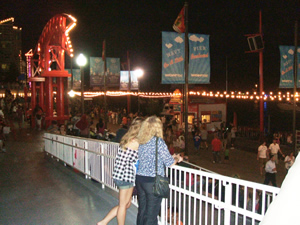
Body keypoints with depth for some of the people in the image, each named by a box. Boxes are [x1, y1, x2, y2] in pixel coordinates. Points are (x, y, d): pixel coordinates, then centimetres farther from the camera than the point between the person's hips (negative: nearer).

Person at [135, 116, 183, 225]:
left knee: (141, 211, 16)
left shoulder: (140, 141, 8)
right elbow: (170, 163, -10)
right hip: (152, 181, -6)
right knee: (151, 215, 4)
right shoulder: (158, 141, -12)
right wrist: (177, 159, 12)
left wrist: (171, 157, 23)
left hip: (139, 179, 6)